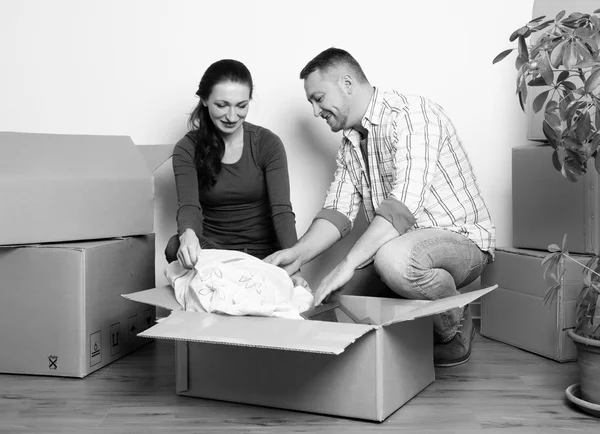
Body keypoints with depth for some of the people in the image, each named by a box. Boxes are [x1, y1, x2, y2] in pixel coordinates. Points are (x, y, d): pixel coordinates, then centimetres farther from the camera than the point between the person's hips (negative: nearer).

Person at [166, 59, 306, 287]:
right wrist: (188, 234, -42)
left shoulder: (268, 144, -3)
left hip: (263, 255, -1)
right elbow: (188, 205, -17)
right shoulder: (187, 149, -1)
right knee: (176, 247, -29)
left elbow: (281, 210, -12)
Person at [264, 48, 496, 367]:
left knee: (393, 257, -39)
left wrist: (348, 263, -36)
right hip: (401, 242, 8)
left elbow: (404, 203, -30)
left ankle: (454, 332, -9)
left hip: (461, 238, -8)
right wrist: (298, 254, -16)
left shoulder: (411, 114, -18)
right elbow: (338, 211, 3)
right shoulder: (349, 144, 11)